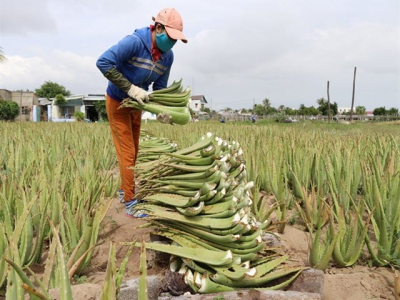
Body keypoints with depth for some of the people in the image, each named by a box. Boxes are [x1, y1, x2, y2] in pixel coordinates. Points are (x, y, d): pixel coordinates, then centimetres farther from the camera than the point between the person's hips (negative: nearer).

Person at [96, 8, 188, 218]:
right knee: (127, 153, -6)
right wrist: (130, 88, -34)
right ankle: (130, 203, 5)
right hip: (117, 102, -7)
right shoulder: (135, 42, -28)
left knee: (133, 153, 14)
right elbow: (103, 62, -32)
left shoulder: (168, 56, -8)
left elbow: (160, 87, 0)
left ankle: (124, 191, 33)